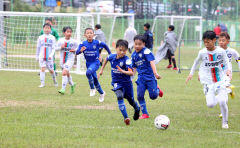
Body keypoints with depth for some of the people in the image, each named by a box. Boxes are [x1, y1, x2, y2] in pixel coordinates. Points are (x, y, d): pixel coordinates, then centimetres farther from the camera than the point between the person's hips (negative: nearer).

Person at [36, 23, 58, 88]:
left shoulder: (52, 38, 1)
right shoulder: (40, 37, 6)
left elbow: (53, 48, -3)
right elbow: (38, 47, 14)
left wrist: (51, 55, -17)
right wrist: (37, 56, 16)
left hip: (49, 57, -1)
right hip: (42, 56, 1)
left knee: (51, 70, 7)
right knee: (42, 69, -13)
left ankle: (55, 81, 32)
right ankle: (42, 83, -10)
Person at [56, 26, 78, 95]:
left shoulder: (74, 41, -6)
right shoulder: (61, 40, -2)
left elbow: (78, 48, 6)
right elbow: (56, 48, 5)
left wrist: (74, 50, -15)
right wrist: (61, 47, -14)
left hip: (70, 60, -4)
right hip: (62, 59, 4)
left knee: (64, 72, -21)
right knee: (67, 74, 20)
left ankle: (63, 89, -18)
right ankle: (72, 84, 47)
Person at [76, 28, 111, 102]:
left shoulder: (97, 43, -12)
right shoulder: (83, 44, -8)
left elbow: (105, 46, 6)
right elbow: (77, 52, -15)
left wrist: (110, 54, 13)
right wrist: (81, 50, -37)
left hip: (95, 62, -4)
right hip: (88, 63, 4)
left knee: (88, 73, -32)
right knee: (95, 79, 13)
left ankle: (92, 88, -14)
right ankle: (101, 93, 33)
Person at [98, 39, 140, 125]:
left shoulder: (126, 60, -22)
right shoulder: (112, 57, -8)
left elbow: (131, 73, -33)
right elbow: (106, 59, 18)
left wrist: (123, 71, -50)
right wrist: (102, 69, 21)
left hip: (126, 82, -2)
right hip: (116, 82, 2)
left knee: (131, 101, 14)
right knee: (119, 96, -25)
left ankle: (137, 109, 51)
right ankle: (126, 117, -27)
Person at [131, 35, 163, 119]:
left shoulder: (146, 51, -11)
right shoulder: (134, 55, 10)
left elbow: (151, 62, -22)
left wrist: (155, 73, -35)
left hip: (150, 76, -5)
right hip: (141, 77, 5)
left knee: (153, 96, -8)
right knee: (140, 96, -7)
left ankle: (157, 89, 28)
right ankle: (145, 114, 4)